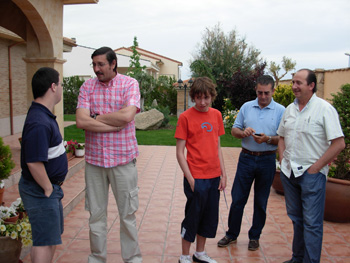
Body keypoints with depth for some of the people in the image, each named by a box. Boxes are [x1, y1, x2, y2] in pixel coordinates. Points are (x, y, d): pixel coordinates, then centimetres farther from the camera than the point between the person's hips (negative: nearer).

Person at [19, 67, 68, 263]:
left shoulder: (45, 116, 8)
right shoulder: (39, 123, -26)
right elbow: (34, 163, -28)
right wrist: (48, 189, -17)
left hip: (51, 187, 10)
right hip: (40, 191, -10)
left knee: (53, 236, 22)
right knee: (45, 242, 1)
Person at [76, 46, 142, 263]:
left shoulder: (130, 84, -2)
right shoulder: (87, 87, 4)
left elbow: (127, 115, -18)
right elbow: (81, 121, -9)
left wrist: (97, 117, -8)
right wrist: (115, 124, -14)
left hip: (123, 158, -2)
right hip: (94, 158, 3)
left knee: (128, 213, 8)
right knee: (96, 213, 12)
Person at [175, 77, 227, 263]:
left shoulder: (216, 115, 7)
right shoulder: (186, 117, -9)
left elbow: (217, 147, 12)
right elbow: (179, 152, -9)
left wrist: (223, 174, 8)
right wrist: (190, 179, -13)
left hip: (214, 177, 6)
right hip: (196, 178, -5)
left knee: (210, 218, 15)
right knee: (193, 217, 6)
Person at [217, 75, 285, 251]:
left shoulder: (280, 110, -1)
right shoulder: (246, 107, 6)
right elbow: (234, 130, 7)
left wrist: (268, 139, -21)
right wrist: (243, 132, -14)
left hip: (267, 160, -1)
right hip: (246, 158, 2)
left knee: (261, 202, 10)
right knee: (237, 198, 7)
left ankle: (254, 236, 27)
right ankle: (232, 234, 23)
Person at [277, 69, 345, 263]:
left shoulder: (324, 109, -11)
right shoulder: (290, 109, 9)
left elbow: (339, 143, -14)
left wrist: (316, 167, -14)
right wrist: (283, 160, 6)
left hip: (311, 174, -6)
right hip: (288, 172, 7)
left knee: (312, 223, -1)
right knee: (296, 218, 17)